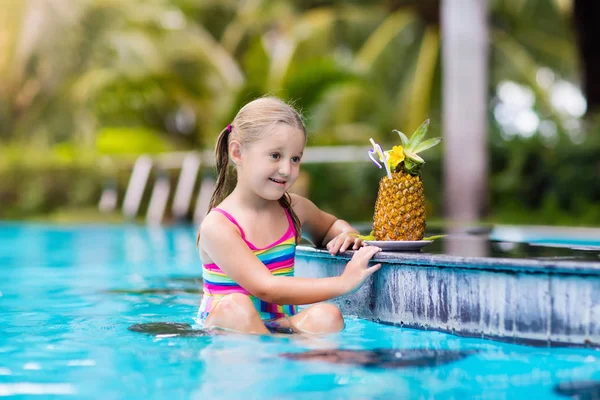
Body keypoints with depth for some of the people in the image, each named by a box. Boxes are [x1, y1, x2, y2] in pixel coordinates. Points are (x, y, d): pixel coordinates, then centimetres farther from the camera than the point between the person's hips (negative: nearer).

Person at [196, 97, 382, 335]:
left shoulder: (295, 209, 5)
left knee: (326, 316, -26)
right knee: (235, 307, -38)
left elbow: (330, 226, 29)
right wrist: (343, 283, -26)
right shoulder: (217, 226, -15)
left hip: (278, 326, 4)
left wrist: (346, 235, 2)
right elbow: (266, 288, -24)